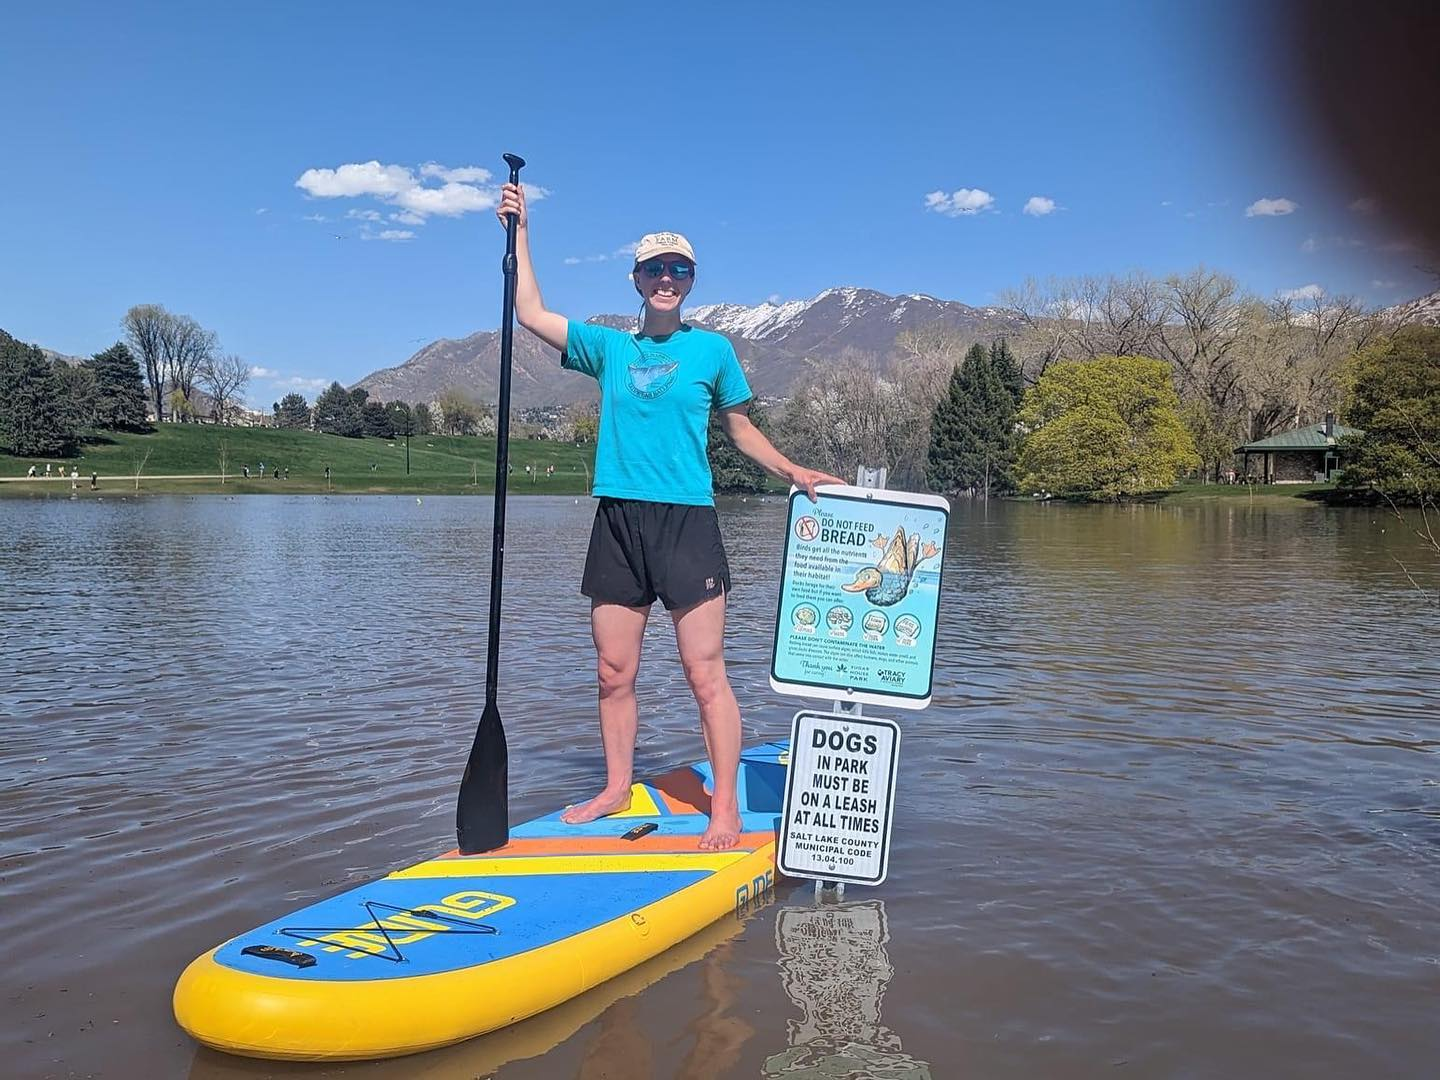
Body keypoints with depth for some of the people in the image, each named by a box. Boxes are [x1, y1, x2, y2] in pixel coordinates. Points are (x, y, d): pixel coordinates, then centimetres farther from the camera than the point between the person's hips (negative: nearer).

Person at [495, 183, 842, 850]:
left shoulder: (711, 349, 8)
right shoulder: (608, 347, 14)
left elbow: (740, 430, 15)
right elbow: (531, 314, 10)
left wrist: (798, 476, 6)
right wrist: (519, 235, 11)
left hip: (687, 521, -3)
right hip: (617, 522, 3)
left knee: (705, 674, -6)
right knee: (613, 673, 8)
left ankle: (725, 808, 2)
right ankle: (617, 790, 23)